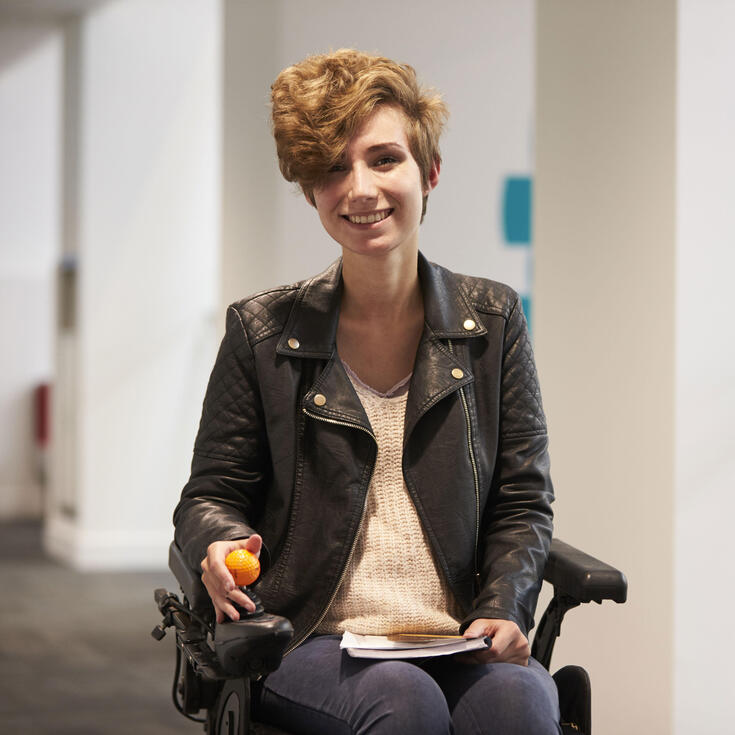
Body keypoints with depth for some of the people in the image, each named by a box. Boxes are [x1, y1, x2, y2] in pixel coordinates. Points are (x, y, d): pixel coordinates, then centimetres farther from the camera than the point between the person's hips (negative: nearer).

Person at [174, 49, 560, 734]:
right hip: (307, 645, -1)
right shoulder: (264, 332, 5)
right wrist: (222, 544, -14)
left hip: (460, 645, 1)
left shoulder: (492, 320, 9)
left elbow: (522, 503, 10)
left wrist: (502, 610, -8)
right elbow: (211, 495, 10)